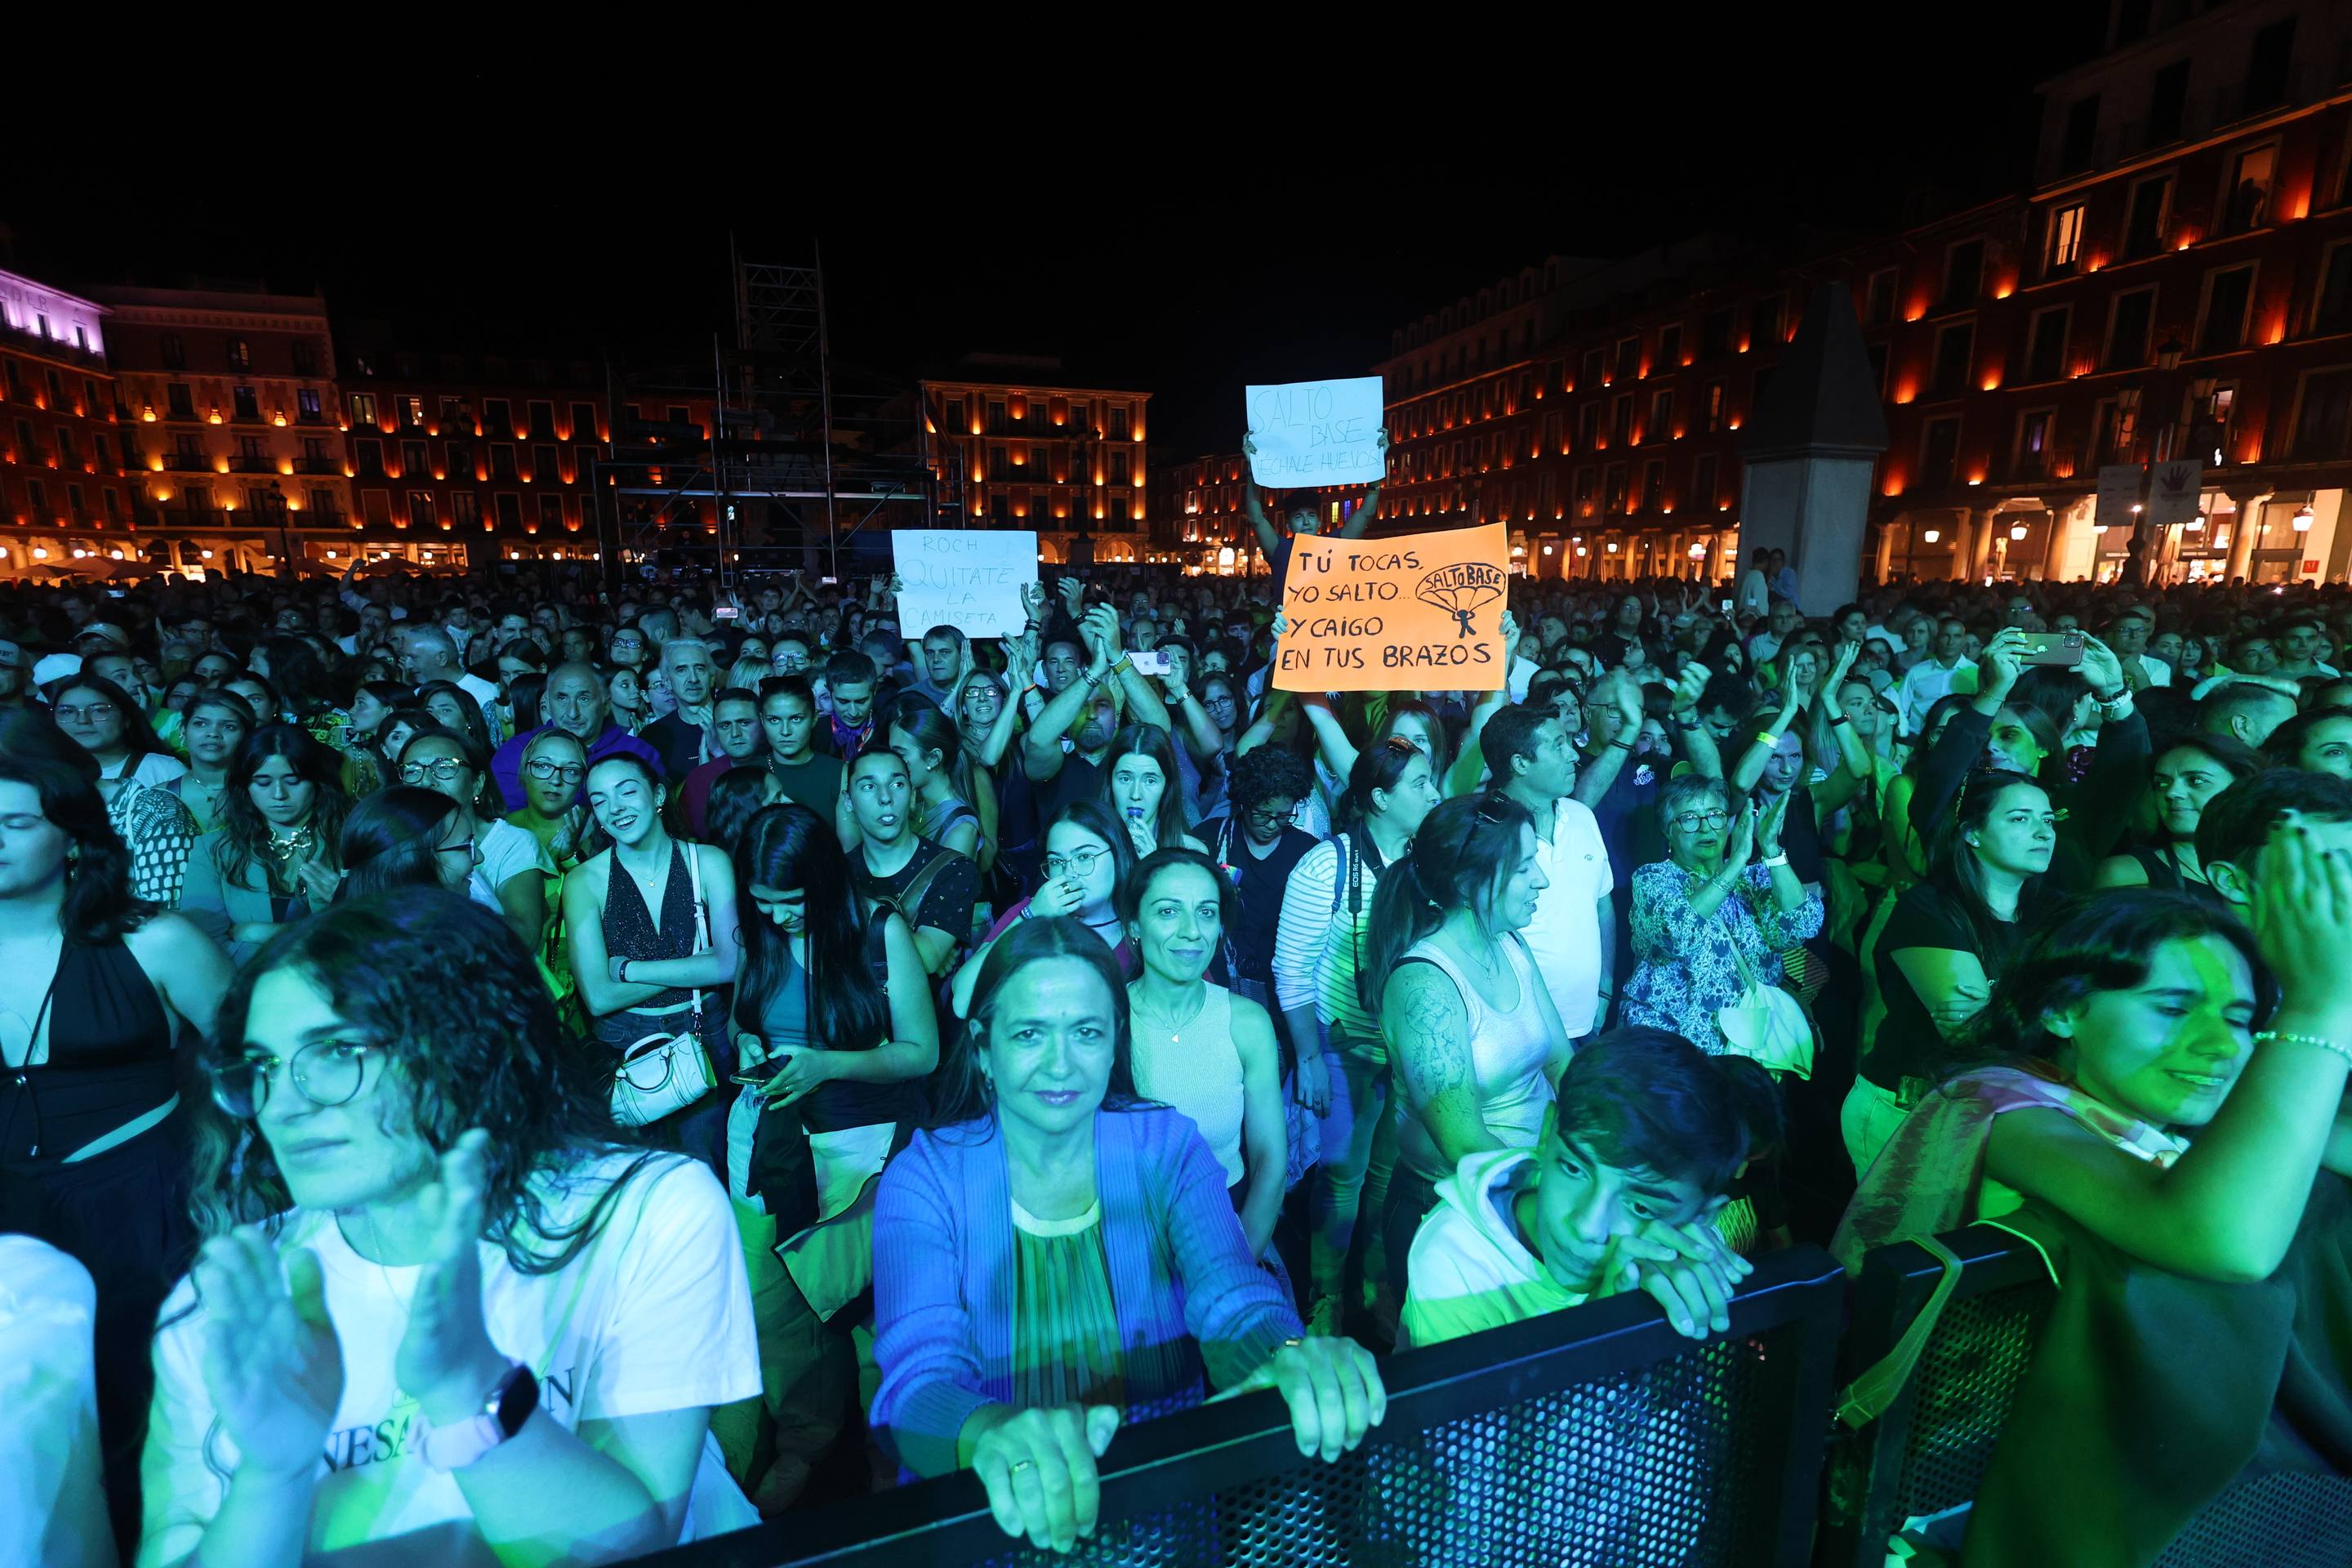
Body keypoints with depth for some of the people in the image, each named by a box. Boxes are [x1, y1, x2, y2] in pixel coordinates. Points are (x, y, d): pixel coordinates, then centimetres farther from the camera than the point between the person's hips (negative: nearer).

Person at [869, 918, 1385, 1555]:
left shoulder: (1166, 1147, -3)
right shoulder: (926, 1178, -7)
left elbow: (1234, 1303, -14)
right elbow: (918, 1376, -18)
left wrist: (1288, 1357, -35)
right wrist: (995, 1433, -39)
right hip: (993, 1511, 0)